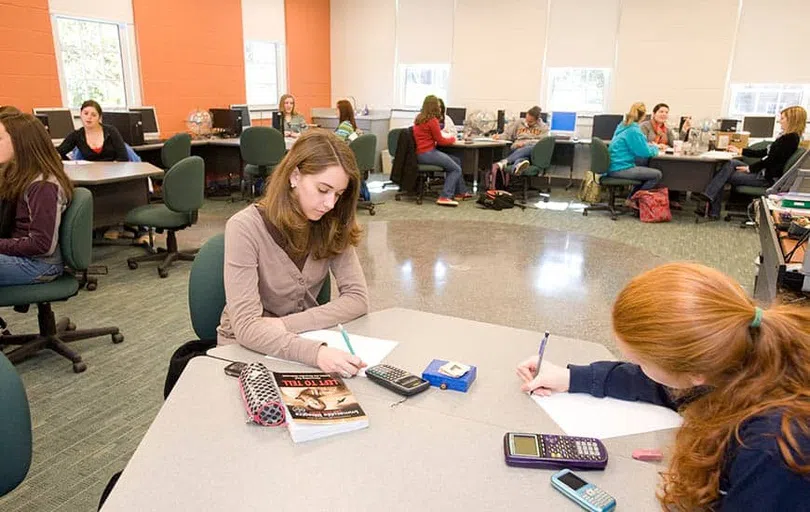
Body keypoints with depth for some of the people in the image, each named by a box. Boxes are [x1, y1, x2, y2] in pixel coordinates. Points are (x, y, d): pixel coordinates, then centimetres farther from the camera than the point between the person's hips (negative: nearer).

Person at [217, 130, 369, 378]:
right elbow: (246, 327, -27)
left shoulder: (332, 226, -8)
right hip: (247, 347, -3)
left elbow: (358, 298, -12)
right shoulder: (245, 227, -21)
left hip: (304, 341, 3)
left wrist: (287, 324, -23)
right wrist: (315, 353, -42)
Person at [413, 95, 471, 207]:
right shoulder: (432, 120, -14)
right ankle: (445, 197, -8)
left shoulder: (419, 119, 15)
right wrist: (452, 139, 9)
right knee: (456, 169, -2)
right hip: (427, 153, -9)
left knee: (457, 161, 18)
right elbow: (440, 141, -9)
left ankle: (460, 192, 19)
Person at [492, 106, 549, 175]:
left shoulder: (544, 127, 13)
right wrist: (499, 136, -3)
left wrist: (525, 143, -13)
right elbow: (507, 134, 20)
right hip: (517, 149, 2)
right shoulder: (519, 123, 21)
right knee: (521, 155, -37)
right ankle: (520, 163, -77)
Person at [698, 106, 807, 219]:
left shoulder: (791, 138, -14)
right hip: (763, 171, 9)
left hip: (768, 177, -9)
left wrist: (749, 168, -14)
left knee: (725, 176, -14)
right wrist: (740, 151, 21)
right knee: (731, 163, -7)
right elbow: (765, 153, 22)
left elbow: (772, 159, -19)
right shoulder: (787, 136, 18)